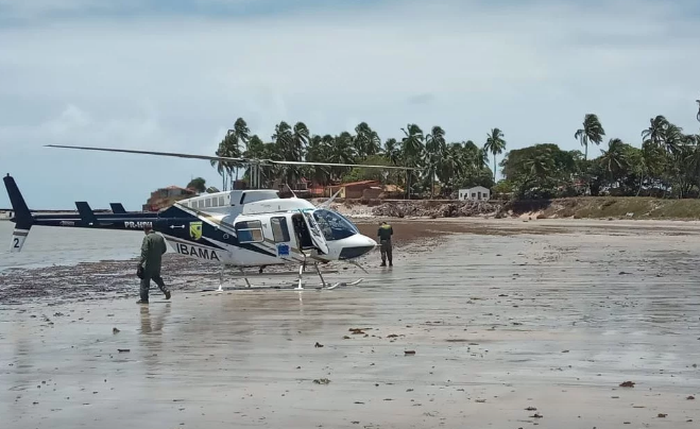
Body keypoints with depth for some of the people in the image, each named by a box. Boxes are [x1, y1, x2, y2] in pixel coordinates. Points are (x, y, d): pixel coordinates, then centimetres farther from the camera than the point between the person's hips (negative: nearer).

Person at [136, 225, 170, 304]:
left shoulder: (147, 238, -15)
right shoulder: (160, 237, 7)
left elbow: (144, 251, -21)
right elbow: (164, 249, 16)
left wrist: (140, 262, -19)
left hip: (149, 263, -7)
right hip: (157, 263, 7)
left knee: (145, 280, 0)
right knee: (156, 277, 26)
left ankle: (144, 298, 1)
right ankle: (165, 290, 11)